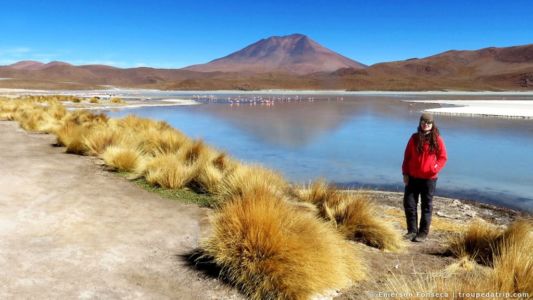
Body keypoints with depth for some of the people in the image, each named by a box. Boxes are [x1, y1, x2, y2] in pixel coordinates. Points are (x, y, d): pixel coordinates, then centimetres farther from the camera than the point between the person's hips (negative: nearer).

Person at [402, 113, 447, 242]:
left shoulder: (437, 139, -4)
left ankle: (423, 233, 17)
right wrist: (405, 173, 2)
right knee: (409, 203, 2)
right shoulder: (414, 138, 2)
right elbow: (407, 156, 6)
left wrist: (435, 168, -19)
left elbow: (443, 157, -1)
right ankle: (412, 230, 16)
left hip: (429, 178, -2)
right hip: (413, 177, 3)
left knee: (426, 206, 6)